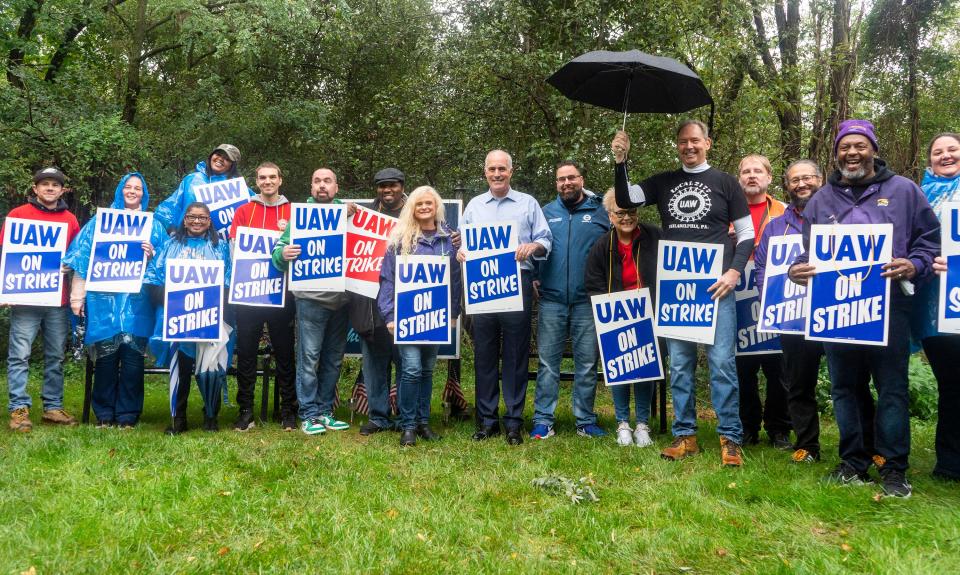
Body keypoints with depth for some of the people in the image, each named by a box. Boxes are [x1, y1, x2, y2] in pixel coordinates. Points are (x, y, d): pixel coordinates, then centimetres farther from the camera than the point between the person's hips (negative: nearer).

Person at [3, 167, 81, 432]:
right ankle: (19, 409, 0)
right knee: (20, 355, -5)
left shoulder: (70, 220, 12)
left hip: (58, 299, 3)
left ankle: (53, 407, 14)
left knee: (55, 356, 7)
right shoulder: (18, 214, 3)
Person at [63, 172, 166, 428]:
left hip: (137, 300, 0)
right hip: (104, 298, 0)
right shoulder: (100, 221, 12)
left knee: (132, 355, -2)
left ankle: (128, 415, 8)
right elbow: (84, 258, 7)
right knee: (106, 355, -1)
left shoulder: (153, 225, 14)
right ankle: (104, 414, 10)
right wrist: (78, 297, 0)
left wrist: (152, 254, -9)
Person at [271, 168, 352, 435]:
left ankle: (325, 411, 21)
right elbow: (279, 252, -1)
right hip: (311, 299, -3)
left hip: (341, 299, 4)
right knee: (309, 357, -2)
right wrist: (283, 254, -23)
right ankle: (309, 415, 6)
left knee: (334, 359, 10)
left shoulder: (348, 214, 10)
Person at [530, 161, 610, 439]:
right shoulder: (546, 213, 11)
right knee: (548, 363, 3)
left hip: (587, 301, -1)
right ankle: (543, 421, 8)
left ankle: (585, 422, 15)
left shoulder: (600, 212, 6)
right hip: (551, 300, 1)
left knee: (587, 364, 5)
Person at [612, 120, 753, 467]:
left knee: (722, 362, -6)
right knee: (679, 364, 6)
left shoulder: (725, 183, 6)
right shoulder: (664, 183, 13)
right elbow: (625, 200, 3)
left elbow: (746, 234, 6)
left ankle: (730, 438, 2)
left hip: (714, 286, -3)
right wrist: (621, 162, -9)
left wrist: (734, 271, -8)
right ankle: (685, 435, 14)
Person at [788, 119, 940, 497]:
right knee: (843, 387, 8)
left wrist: (914, 265, -14)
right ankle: (853, 462, 20)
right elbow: (806, 251, 16)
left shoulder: (903, 190, 7)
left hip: (888, 306, -3)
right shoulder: (821, 200, 14)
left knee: (892, 387, -1)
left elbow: (929, 238, 5)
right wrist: (797, 270, -6)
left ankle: (894, 469, 9)